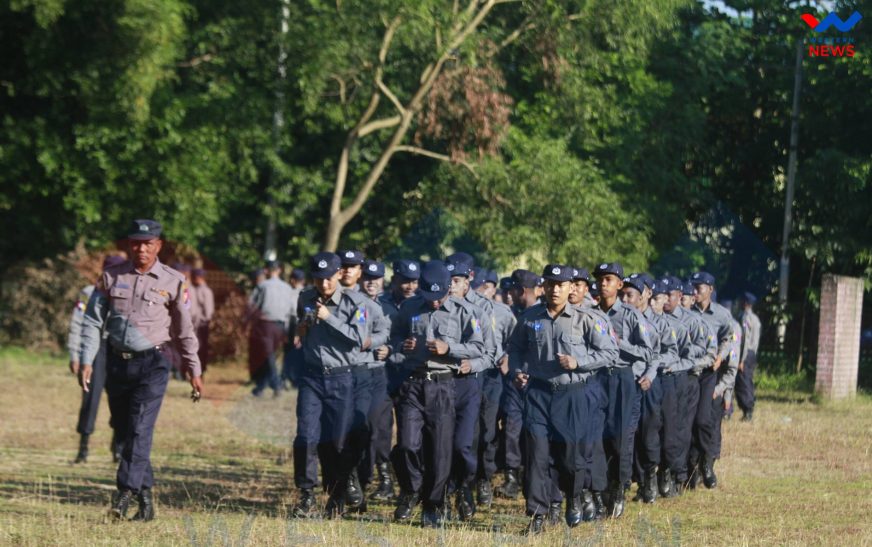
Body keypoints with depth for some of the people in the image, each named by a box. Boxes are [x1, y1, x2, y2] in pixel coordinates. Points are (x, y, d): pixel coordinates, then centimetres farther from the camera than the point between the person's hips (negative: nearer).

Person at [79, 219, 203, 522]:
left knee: (139, 429, -15)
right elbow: (93, 321, 6)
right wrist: (87, 361, -3)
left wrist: (194, 371, 7)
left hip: (151, 364, -3)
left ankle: (126, 492, -21)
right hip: (117, 362, 3)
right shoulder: (111, 277, 5)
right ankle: (145, 496, 16)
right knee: (124, 431, 7)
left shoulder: (173, 282, 0)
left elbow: (185, 330, 6)